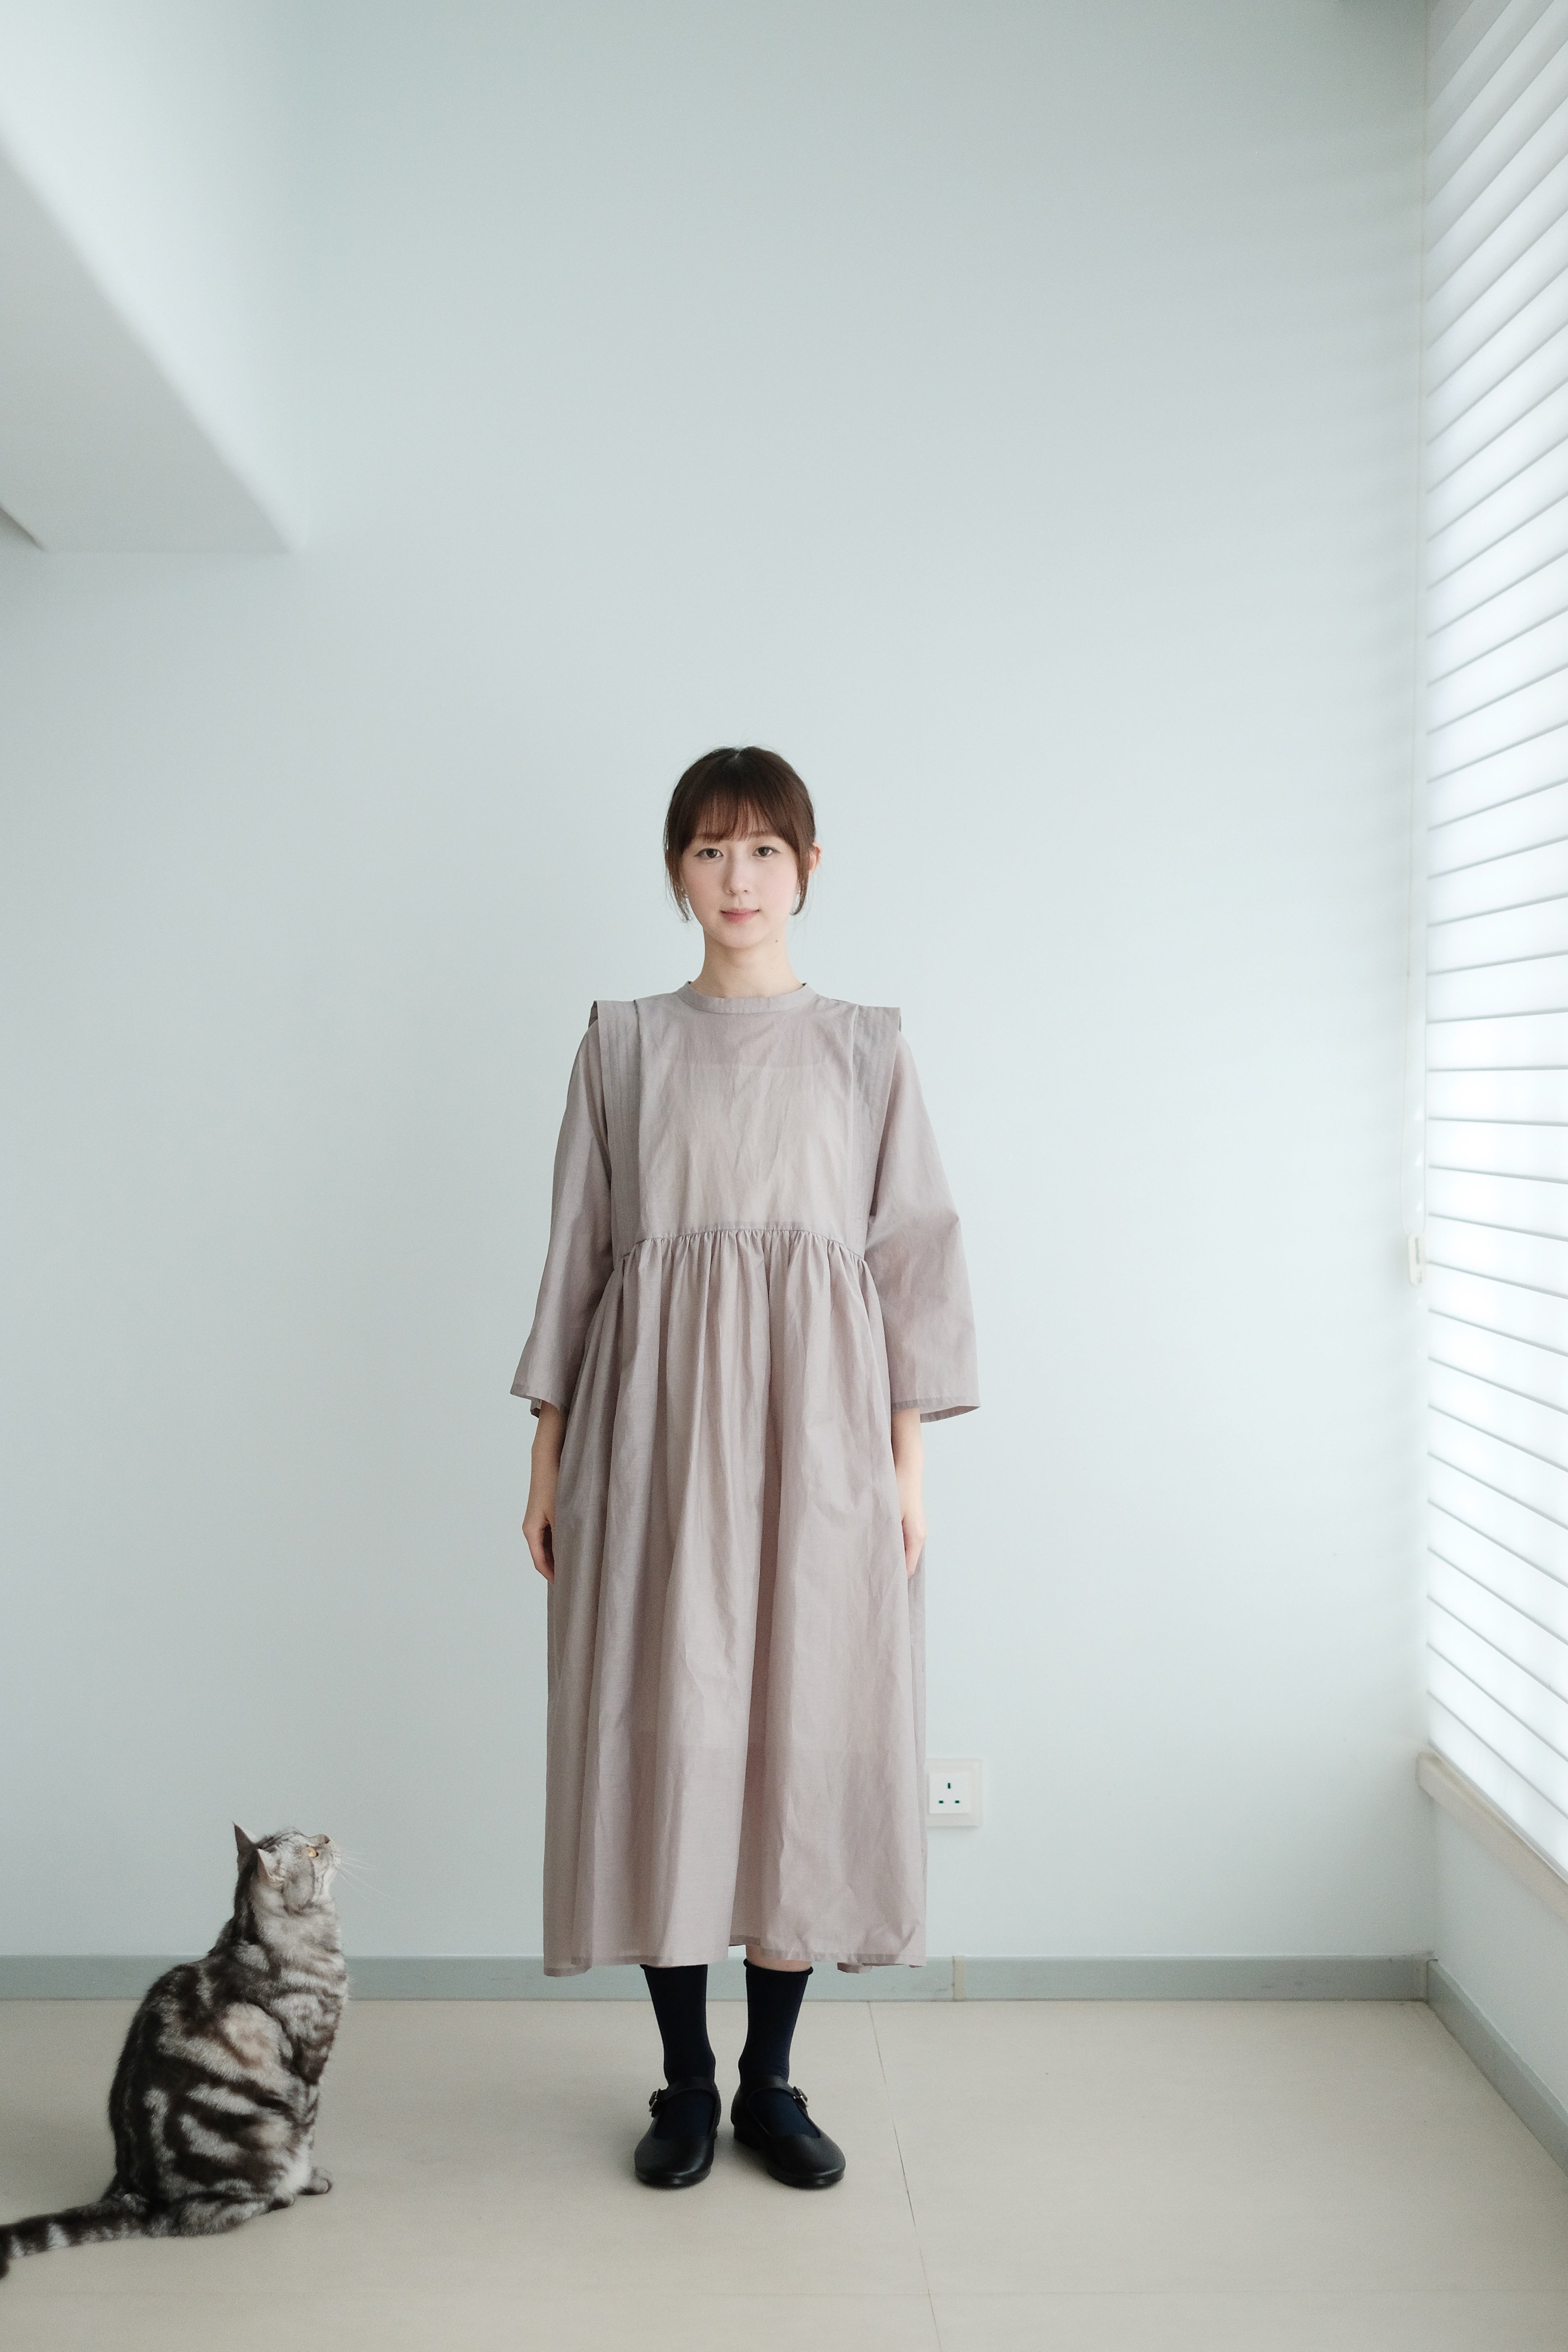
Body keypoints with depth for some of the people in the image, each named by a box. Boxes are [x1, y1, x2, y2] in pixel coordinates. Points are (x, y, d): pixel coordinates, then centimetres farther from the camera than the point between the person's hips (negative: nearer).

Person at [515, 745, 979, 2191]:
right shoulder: (623, 1044, 9)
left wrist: (908, 1463, 0)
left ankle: (771, 2080, 18)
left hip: (819, 1424, 0)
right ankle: (686, 2083, 17)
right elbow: (578, 1251, 9)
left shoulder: (865, 1049, 8)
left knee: (810, 1730, 2)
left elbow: (914, 1257, 6)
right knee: (664, 1728, 1)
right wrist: (550, 1455, 5)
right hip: (656, 1419, 0)